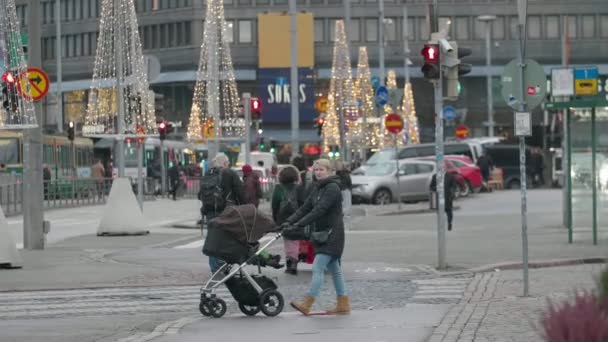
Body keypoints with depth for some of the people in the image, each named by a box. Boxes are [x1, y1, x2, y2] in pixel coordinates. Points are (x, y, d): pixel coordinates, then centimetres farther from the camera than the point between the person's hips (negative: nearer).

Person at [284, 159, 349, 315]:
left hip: (332, 234, -9)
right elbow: (305, 208, 10)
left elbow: (320, 210, -24)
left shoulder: (333, 188, -15)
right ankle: (343, 305, 15)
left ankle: (307, 304, -16)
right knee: (334, 269, 11)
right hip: (322, 234, 9)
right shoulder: (317, 188, 14)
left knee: (318, 267, -13)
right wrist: (289, 222, -5)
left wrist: (299, 224, -29)